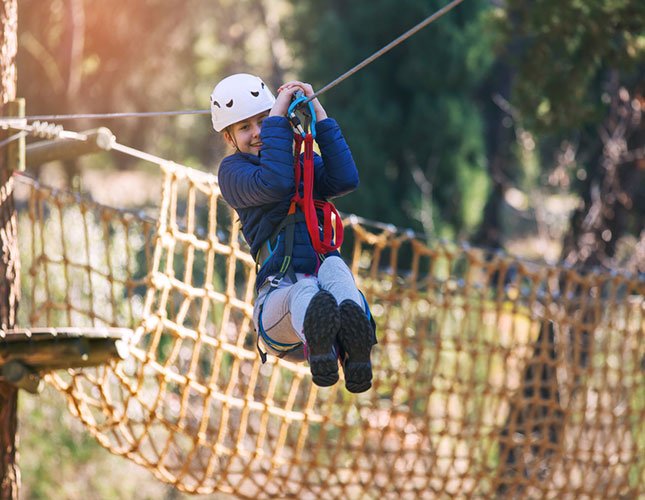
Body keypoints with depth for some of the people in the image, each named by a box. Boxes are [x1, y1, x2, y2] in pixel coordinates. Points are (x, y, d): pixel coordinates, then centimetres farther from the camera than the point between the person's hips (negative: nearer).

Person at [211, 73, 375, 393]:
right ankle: (318, 347, -74)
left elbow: (345, 180, 3)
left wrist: (317, 112, 3)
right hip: (278, 294, -3)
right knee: (304, 291, -39)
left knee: (334, 267, -34)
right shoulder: (232, 171, 14)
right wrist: (279, 115, -2)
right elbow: (274, 185, -9)